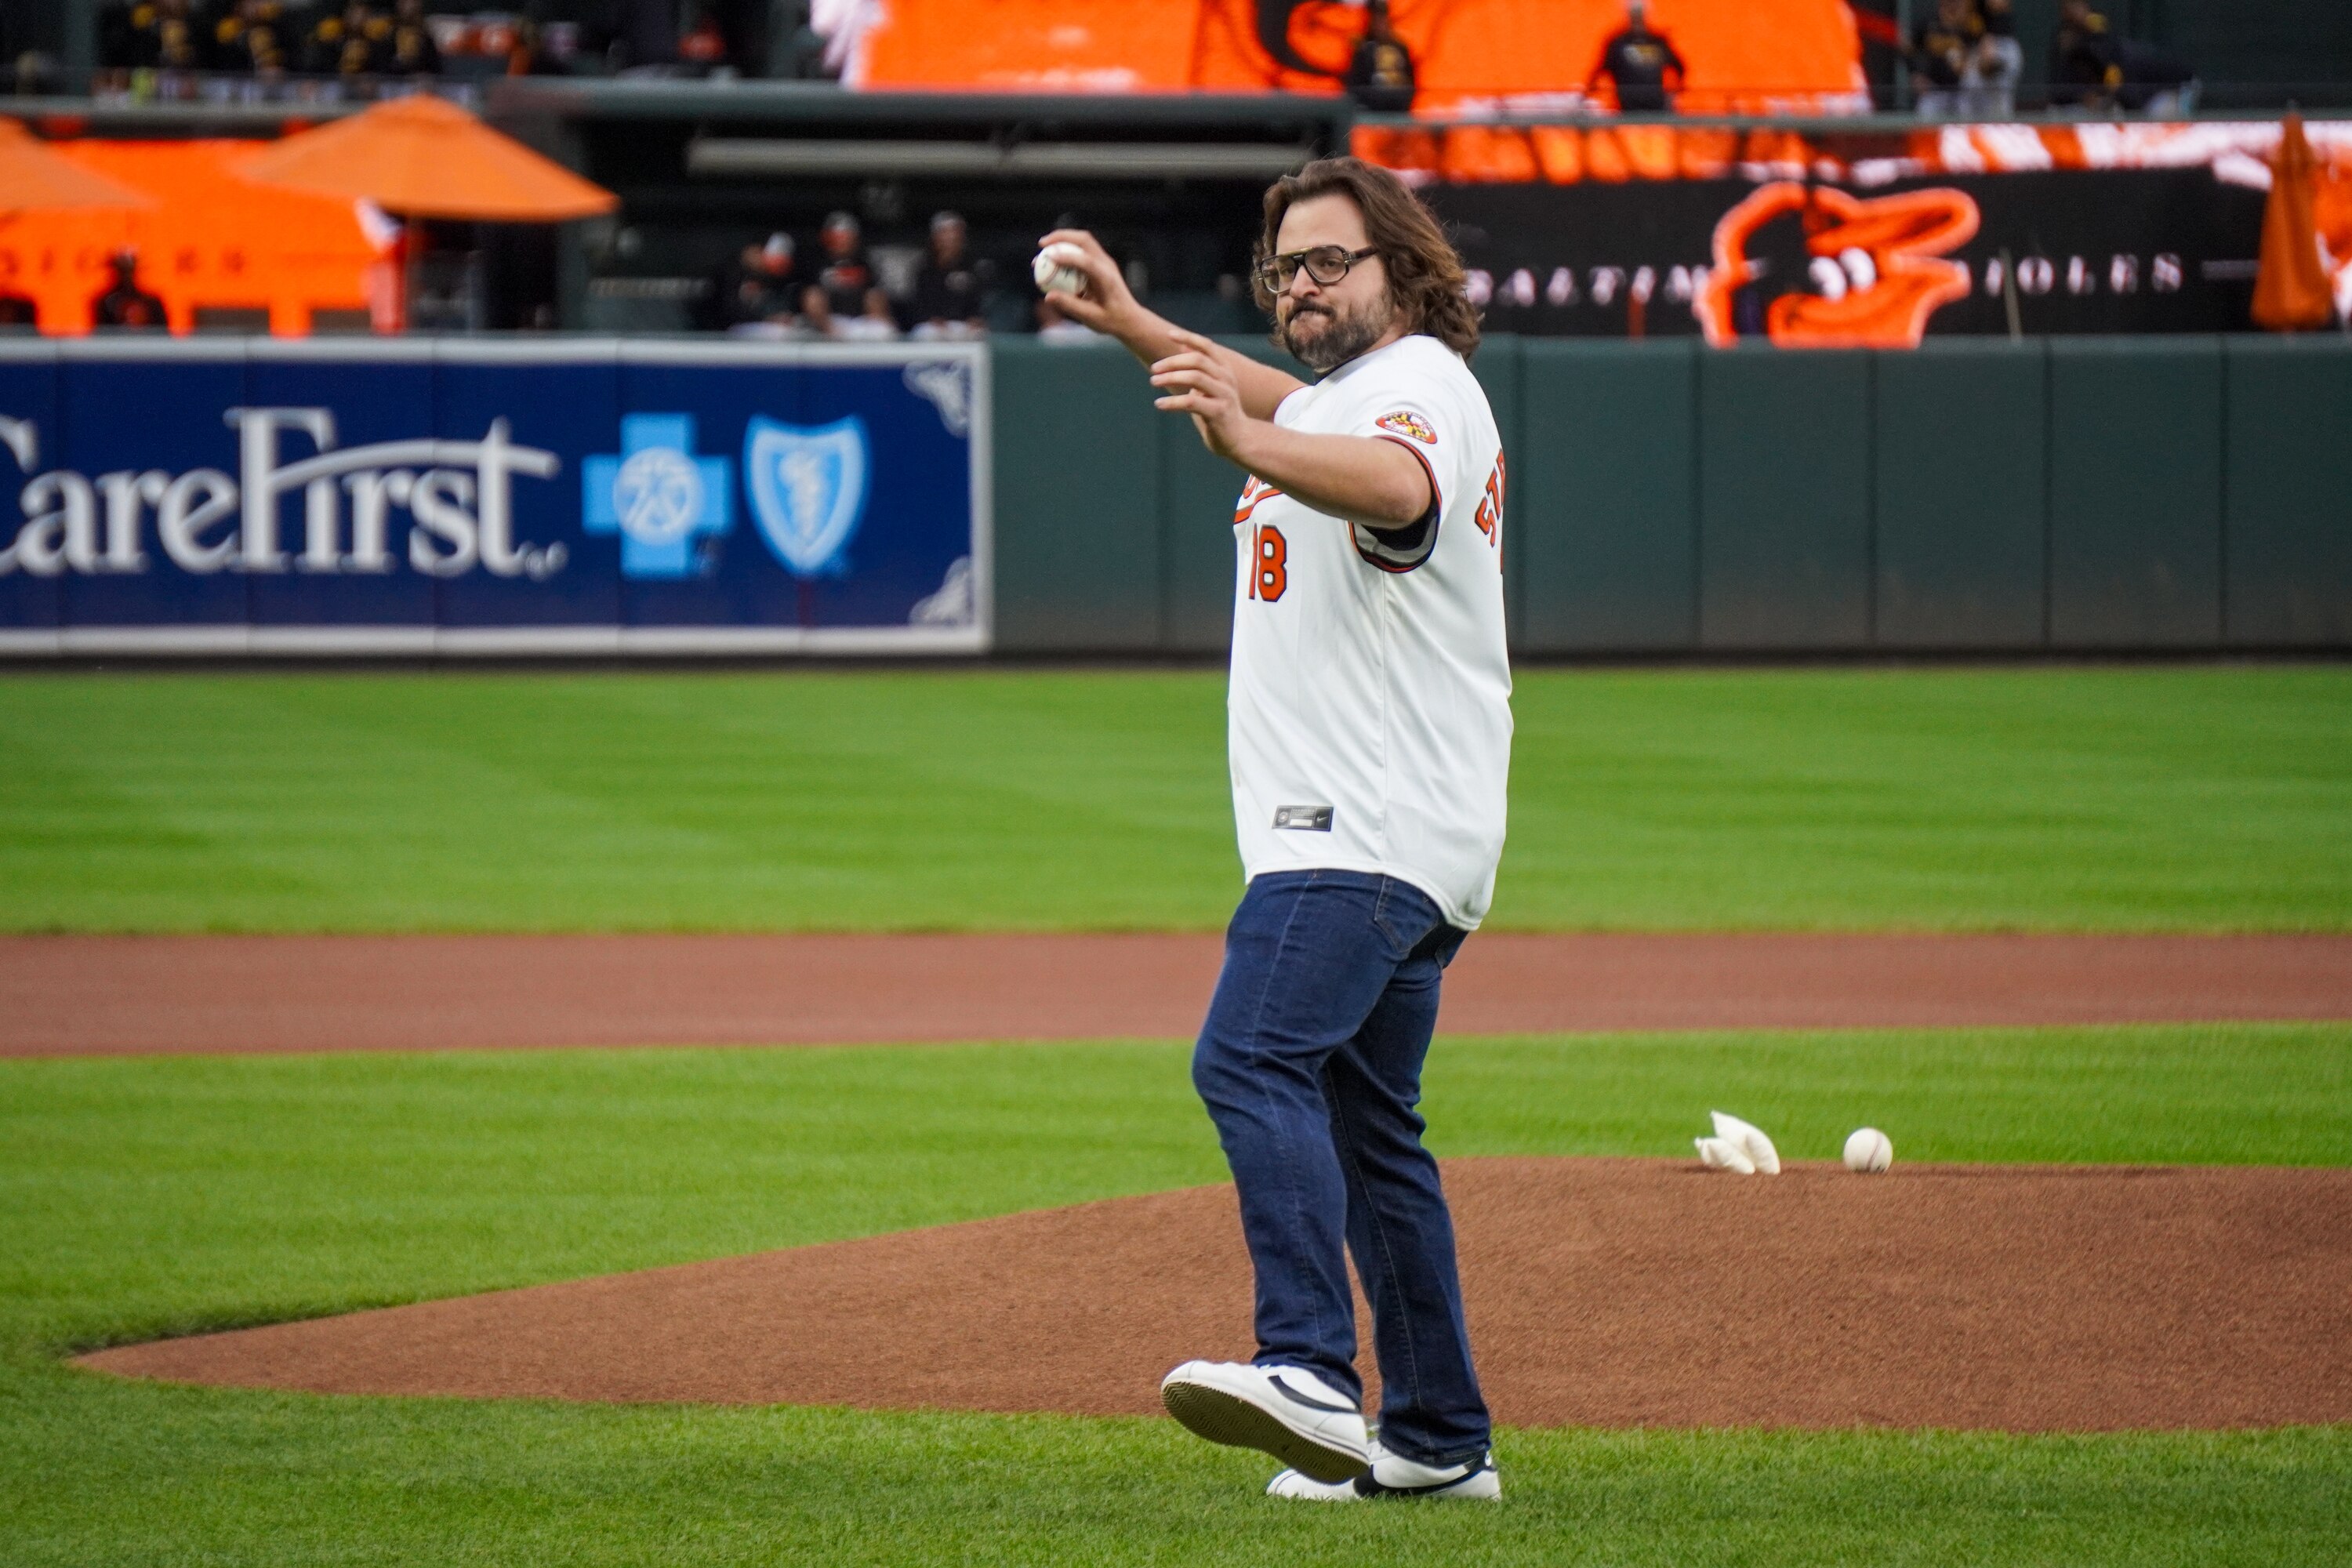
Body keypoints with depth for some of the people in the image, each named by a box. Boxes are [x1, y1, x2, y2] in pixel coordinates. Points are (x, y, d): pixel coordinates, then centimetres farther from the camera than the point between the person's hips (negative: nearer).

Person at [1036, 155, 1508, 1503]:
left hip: (1371, 828, -11)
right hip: (1371, 836, 11)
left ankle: (1311, 1375, -41)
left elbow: (1392, 483, -35)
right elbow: (1279, 399, 46)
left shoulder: (1420, 384, -10)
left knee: (1253, 1060, -27)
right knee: (1364, 1122, 14)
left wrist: (1248, 444, -52)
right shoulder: (1333, 398, 21)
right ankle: (1439, 1440, 18)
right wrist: (1132, 325, 41)